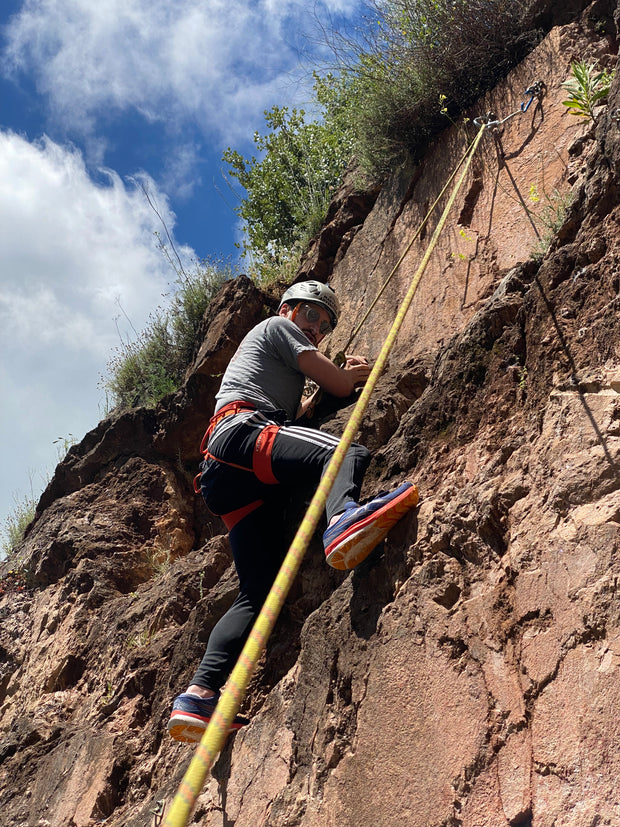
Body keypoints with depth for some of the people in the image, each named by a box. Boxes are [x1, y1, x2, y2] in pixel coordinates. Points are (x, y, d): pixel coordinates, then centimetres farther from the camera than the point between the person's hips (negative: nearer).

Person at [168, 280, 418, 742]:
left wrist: (345, 376, 34)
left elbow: (302, 413, 37)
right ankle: (343, 517, -64)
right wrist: (360, 374, 30)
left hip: (226, 479, 9)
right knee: (350, 452, -30)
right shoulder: (276, 327, 18)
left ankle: (200, 696, -14)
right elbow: (338, 384, 9)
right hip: (243, 432, -9)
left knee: (259, 591, -3)